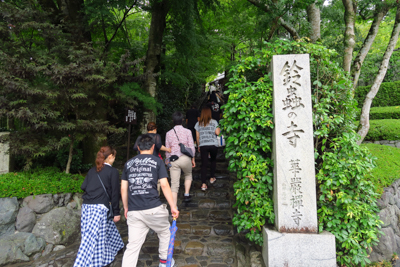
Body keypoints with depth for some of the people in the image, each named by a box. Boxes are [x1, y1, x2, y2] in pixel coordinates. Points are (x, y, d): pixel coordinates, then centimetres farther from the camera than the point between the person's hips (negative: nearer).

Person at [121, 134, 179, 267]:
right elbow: (164, 185, -5)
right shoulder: (157, 161, 2)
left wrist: (126, 208, 22)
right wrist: (173, 206, -1)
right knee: (165, 232, 24)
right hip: (153, 209, -3)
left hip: (133, 211, 3)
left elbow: (123, 188, 11)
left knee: (132, 246, 7)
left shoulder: (129, 163, 12)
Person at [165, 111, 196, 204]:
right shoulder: (187, 131, -1)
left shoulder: (169, 133, 5)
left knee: (174, 184, 2)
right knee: (188, 175, 30)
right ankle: (186, 194, 24)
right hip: (185, 158, -1)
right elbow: (191, 147, 0)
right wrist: (193, 159, 13)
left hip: (173, 160, 1)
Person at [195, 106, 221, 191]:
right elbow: (217, 133, -6)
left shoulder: (198, 124, 6)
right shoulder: (214, 122, 0)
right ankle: (212, 178, 30)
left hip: (203, 145, 1)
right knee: (213, 160, 24)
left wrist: (199, 146, 18)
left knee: (204, 164, 1)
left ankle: (203, 184, -8)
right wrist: (219, 129, 16)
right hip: (213, 145, -1)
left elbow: (197, 136, 7)